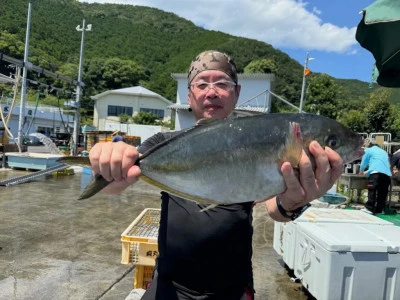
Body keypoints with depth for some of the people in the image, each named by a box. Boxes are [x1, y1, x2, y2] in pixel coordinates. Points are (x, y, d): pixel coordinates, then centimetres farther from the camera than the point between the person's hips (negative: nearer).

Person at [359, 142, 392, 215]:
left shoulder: (369, 150, 20)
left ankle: (369, 208, -16)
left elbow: (363, 163, 19)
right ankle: (379, 210, 4)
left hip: (375, 172, -5)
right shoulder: (384, 152, 35)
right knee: (382, 192, 5)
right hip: (387, 173, 5)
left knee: (372, 190, -10)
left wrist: (361, 172, 39)